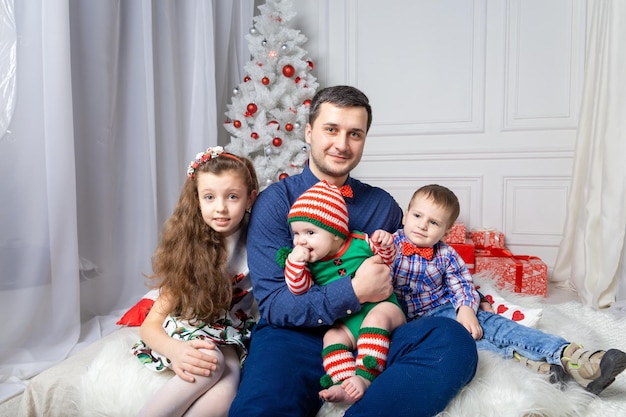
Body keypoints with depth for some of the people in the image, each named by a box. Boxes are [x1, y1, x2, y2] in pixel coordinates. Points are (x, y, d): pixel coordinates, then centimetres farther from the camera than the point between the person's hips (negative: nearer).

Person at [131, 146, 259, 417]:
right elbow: (150, 324, -8)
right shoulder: (187, 248, -7)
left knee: (224, 394, -31)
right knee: (211, 364, -33)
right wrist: (175, 350, -27)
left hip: (231, 340, 0)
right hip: (186, 333, 0)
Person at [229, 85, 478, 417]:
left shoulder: (383, 205, 9)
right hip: (295, 333, -4)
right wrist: (354, 293, -19)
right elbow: (273, 305, -8)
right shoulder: (275, 202, -2)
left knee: (454, 341, -24)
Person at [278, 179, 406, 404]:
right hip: (348, 321, 4)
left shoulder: (360, 242, -7)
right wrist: (294, 263, -23)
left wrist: (385, 244, -19)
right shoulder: (310, 262, -1)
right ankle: (345, 384, -28)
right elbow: (299, 288, -9)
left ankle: (363, 377, -34)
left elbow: (387, 259, 4)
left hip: (381, 306, -4)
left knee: (376, 317, -32)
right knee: (332, 336, -18)